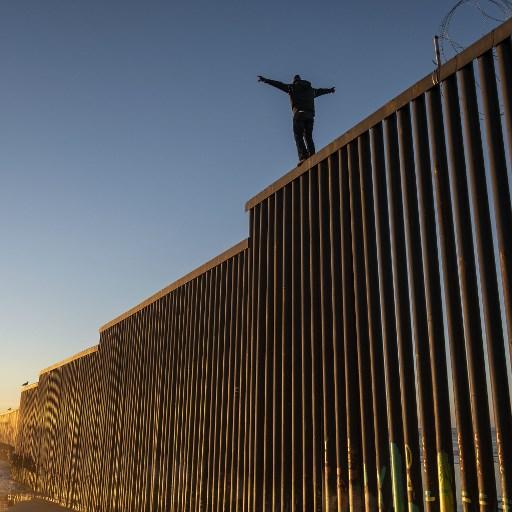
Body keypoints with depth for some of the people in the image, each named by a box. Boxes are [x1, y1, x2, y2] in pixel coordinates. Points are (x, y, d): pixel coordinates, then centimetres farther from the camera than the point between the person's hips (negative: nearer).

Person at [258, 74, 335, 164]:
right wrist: (329, 90, 64)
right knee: (308, 137, 6)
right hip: (310, 115, 4)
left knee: (298, 136, -8)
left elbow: (279, 84, 13)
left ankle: (303, 156, -25)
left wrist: (266, 80, 19)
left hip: (299, 113, -4)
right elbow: (320, 91, 44)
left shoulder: (293, 87, 12)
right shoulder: (311, 89, 26)